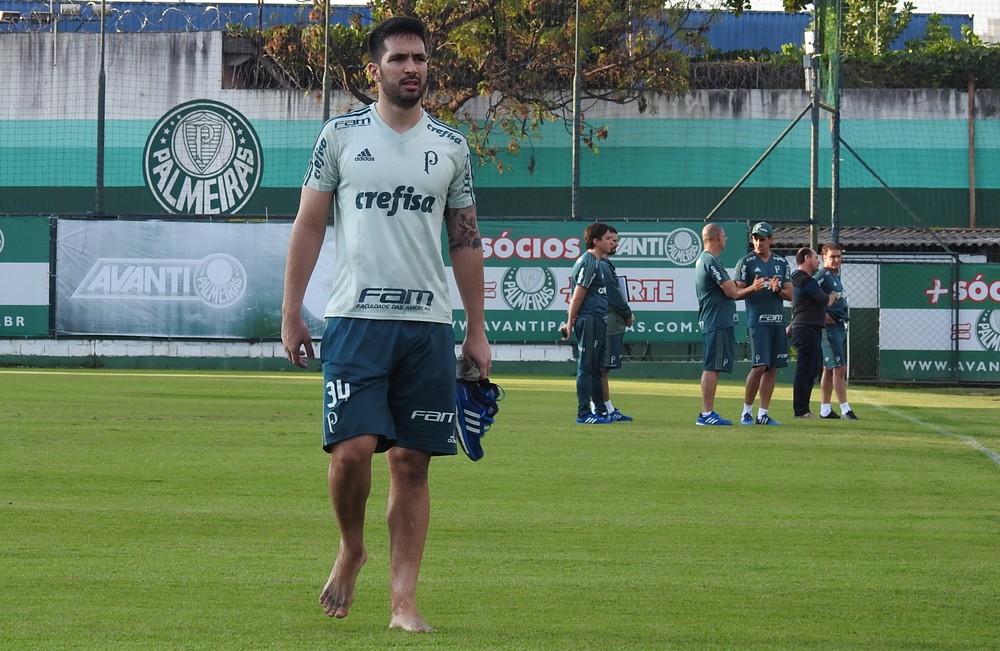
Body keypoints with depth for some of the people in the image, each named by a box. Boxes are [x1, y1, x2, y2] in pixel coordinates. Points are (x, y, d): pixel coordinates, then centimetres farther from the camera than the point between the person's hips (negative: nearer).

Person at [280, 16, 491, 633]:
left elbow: (466, 240, 14)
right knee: (352, 448, -14)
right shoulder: (342, 135, 4)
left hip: (429, 326, 2)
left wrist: (477, 330, 10)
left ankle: (404, 599, 4)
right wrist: (291, 315, 0)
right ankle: (351, 548, 14)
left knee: (412, 462, 1)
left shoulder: (451, 145, 10)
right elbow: (309, 226, 6)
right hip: (356, 320, -2)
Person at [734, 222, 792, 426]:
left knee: (773, 368, 3)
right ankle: (746, 412, -1)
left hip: (778, 321, 5)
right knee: (759, 366, -12)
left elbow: (790, 294, 12)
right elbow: (737, 292, -3)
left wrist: (777, 290, -9)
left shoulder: (781, 263, 14)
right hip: (757, 320, -5)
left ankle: (763, 414, 7)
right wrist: (752, 288, -22)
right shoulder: (746, 262, 1)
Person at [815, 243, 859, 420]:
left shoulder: (836, 275, 17)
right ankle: (845, 410, -13)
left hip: (841, 325, 10)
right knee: (839, 368, -12)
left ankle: (825, 410, 15)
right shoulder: (822, 276, -11)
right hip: (830, 326, -10)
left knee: (829, 369, 11)